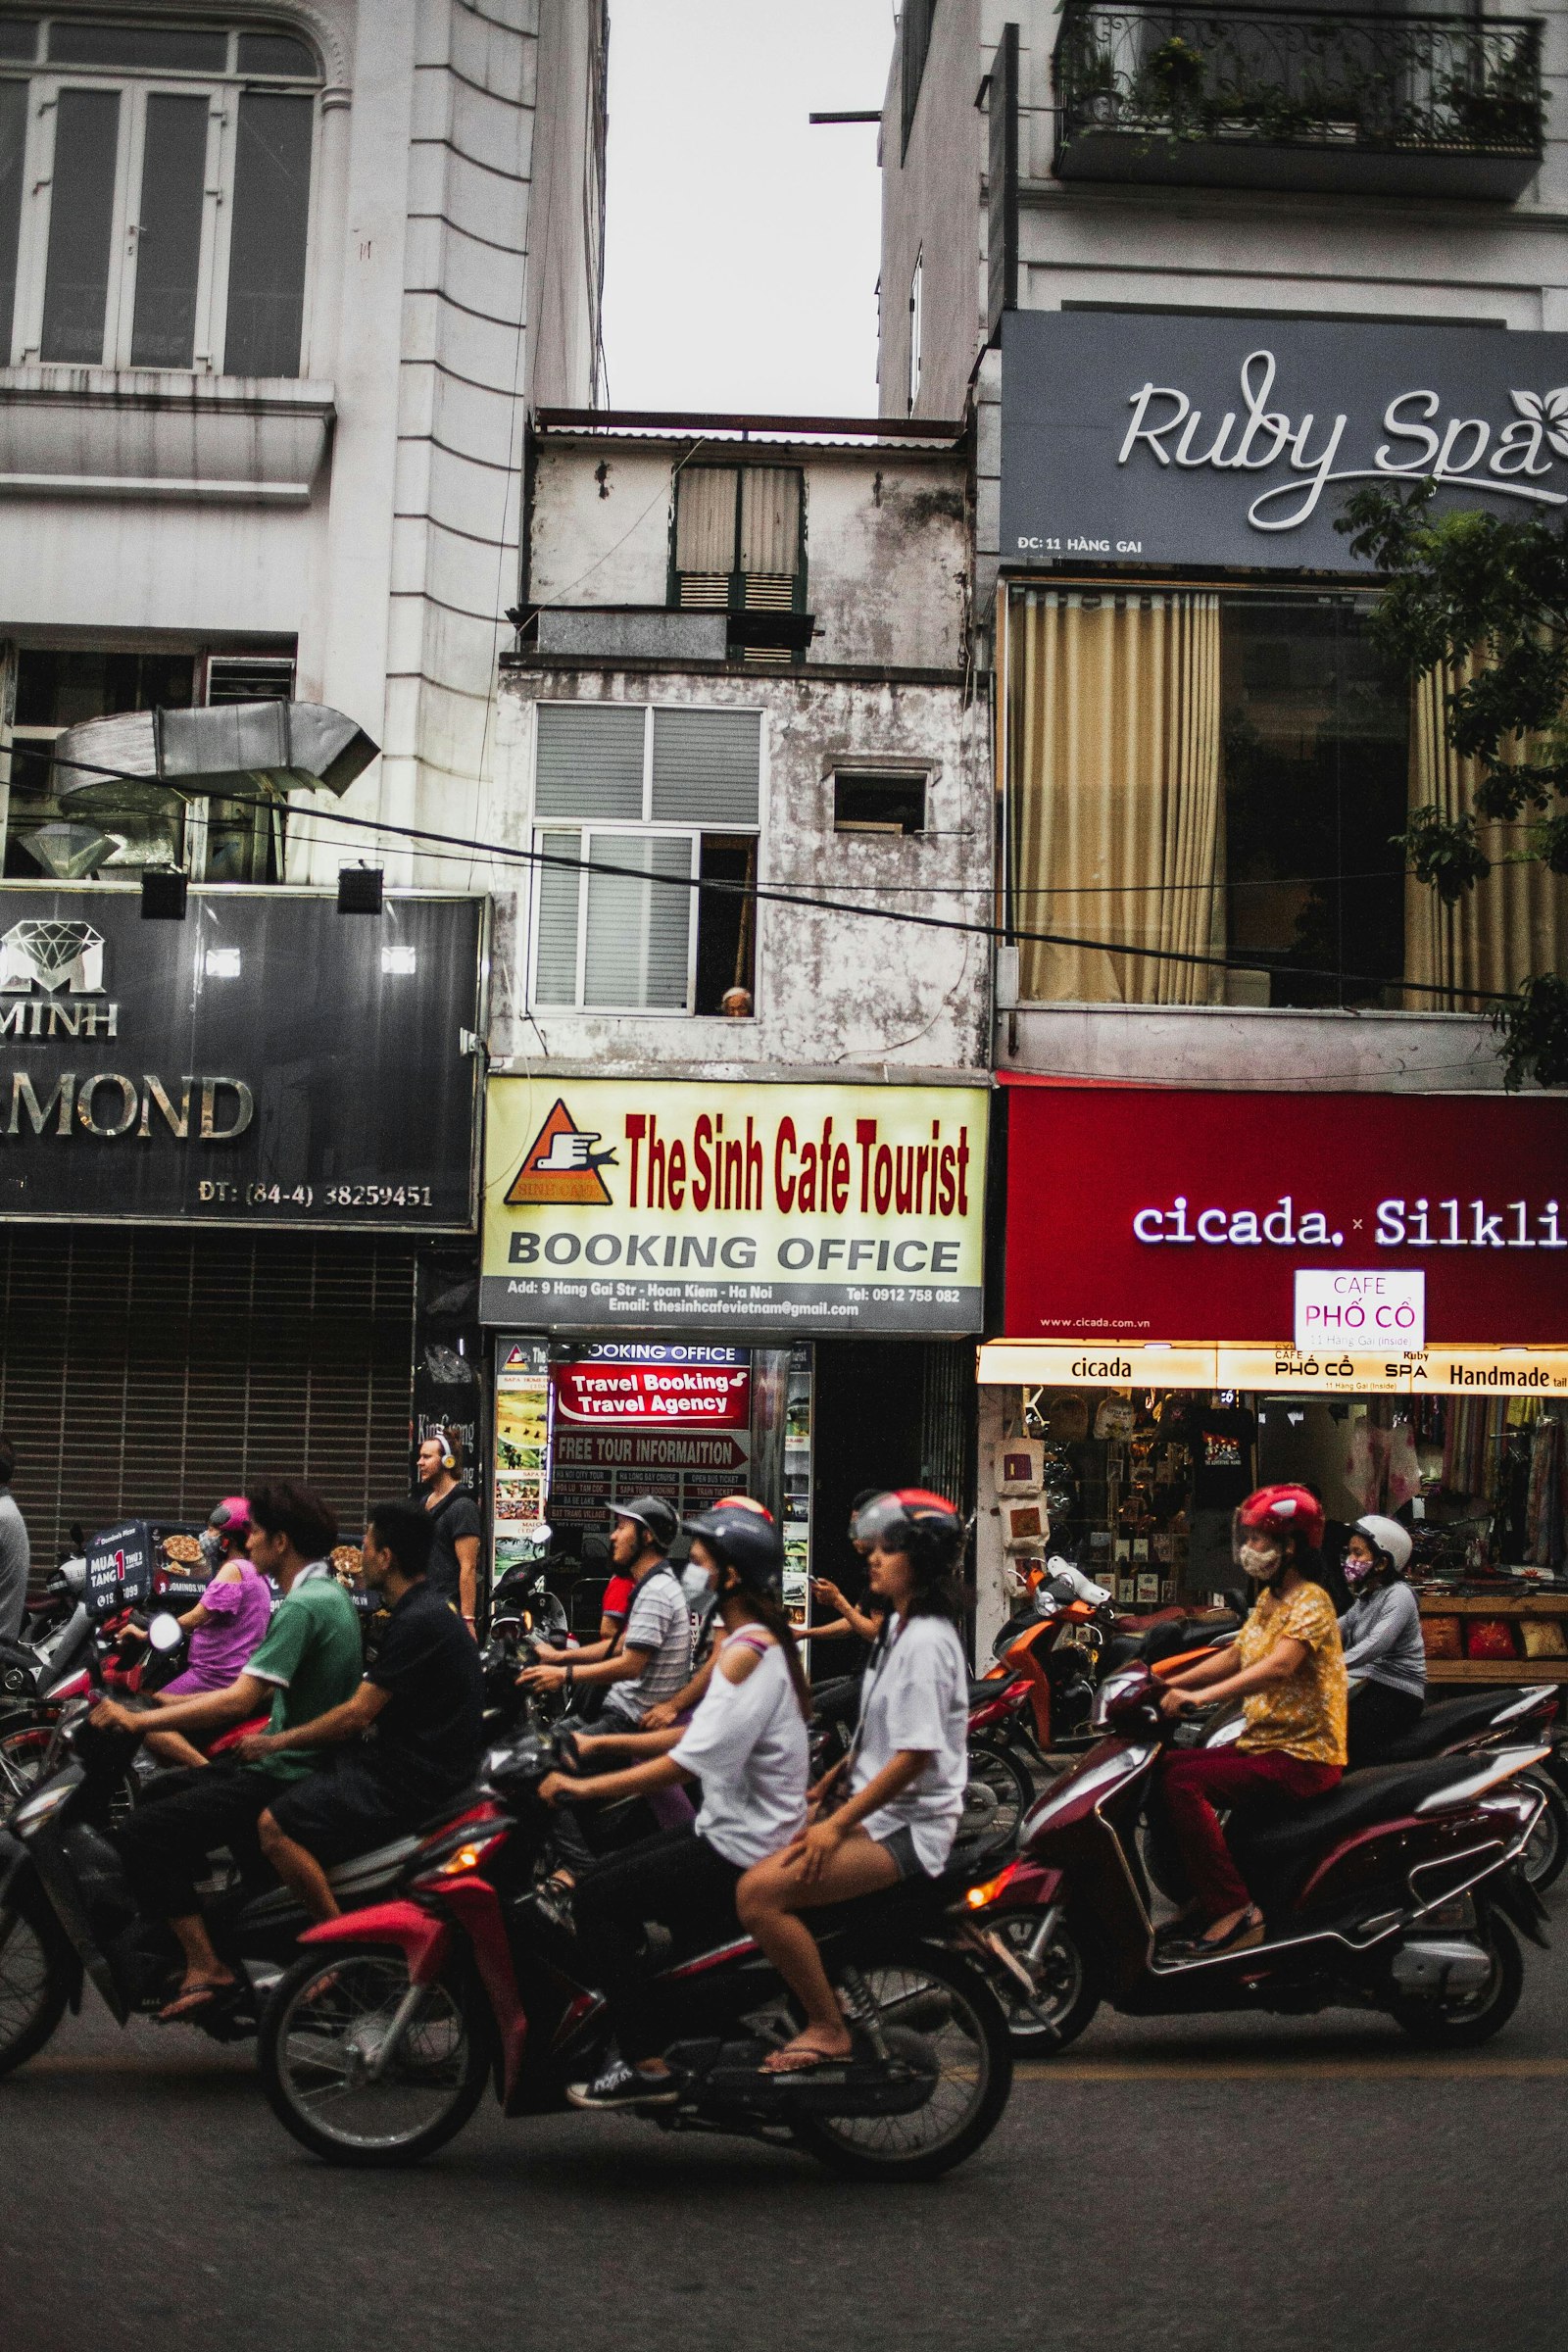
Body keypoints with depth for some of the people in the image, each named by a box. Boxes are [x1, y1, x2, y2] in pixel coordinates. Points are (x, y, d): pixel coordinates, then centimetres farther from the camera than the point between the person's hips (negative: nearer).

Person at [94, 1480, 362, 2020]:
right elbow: (264, 1692, 19)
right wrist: (165, 1705, 18)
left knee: (140, 1834, -15)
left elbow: (241, 1700, -26)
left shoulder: (303, 1606, -20)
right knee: (160, 1794, 20)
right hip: (300, 1763, 11)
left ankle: (207, 1969, -14)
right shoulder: (329, 1592, 12)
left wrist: (139, 1720, -21)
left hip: (287, 1779, -11)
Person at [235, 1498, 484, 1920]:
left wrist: (276, 1742, -9)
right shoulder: (426, 1607, 14)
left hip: (412, 1777, -11)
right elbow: (371, 1703, 22)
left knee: (275, 1827, -18)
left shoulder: (416, 1622, -19)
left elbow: (357, 1714, -18)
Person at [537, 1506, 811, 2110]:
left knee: (598, 1900, -10)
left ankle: (645, 2066, -9)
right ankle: (634, 2030, 16)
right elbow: (700, 1734, 18)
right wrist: (600, 1742, 15)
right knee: (602, 1880, 12)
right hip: (735, 1829, 10)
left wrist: (583, 1786, -20)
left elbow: (686, 1763, -25)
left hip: (740, 1850, -10)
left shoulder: (744, 1653, -20)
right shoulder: (761, 1641, 12)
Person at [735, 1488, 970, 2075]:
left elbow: (914, 1757, -22)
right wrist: (830, 1784, 21)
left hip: (910, 1827, -10)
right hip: (876, 1810, 10)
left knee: (760, 1892, -23)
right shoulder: (899, 1626, 14)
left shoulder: (926, 1641, -17)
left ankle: (827, 2030, -11)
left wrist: (837, 1825, -20)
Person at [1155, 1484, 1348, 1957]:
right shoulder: (1268, 1599, 17)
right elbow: (1234, 1656, 18)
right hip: (1263, 1743, 10)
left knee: (1182, 1780, -24)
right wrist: (1170, 1684, 4)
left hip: (1303, 1757, -10)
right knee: (1165, 1767, 3)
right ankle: (1202, 1895, 7)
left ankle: (1234, 1909, -22)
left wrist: (1199, 1696, -39)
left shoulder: (1310, 1601, -14)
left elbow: (1278, 1666, -30)